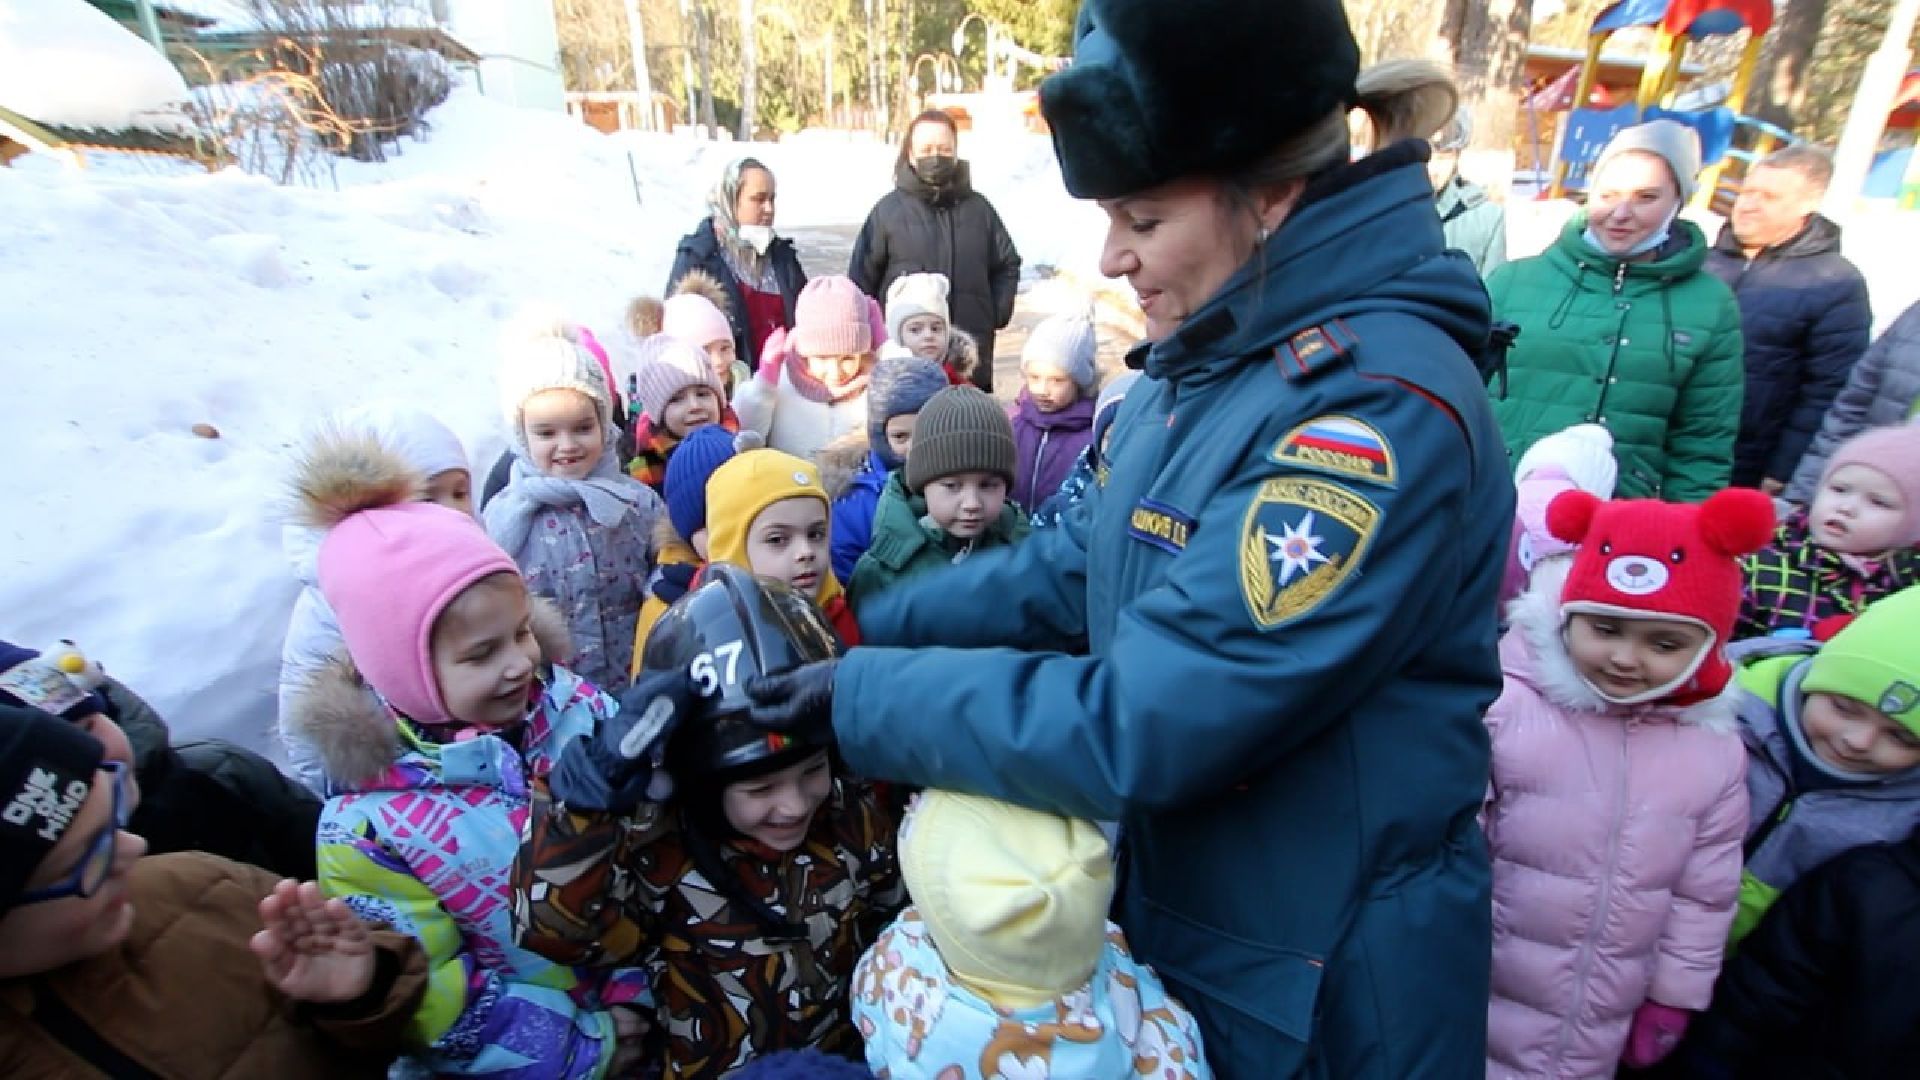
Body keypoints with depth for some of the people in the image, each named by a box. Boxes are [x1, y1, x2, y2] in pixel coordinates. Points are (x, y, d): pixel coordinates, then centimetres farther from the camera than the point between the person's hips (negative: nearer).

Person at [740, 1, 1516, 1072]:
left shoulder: (1380, 406, -28)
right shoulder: (1205, 362, 0)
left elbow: (1135, 730, -32)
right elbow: (1075, 565, 4)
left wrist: (867, 695, -23)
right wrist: (868, 629, -1)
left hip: (1316, 987, -7)